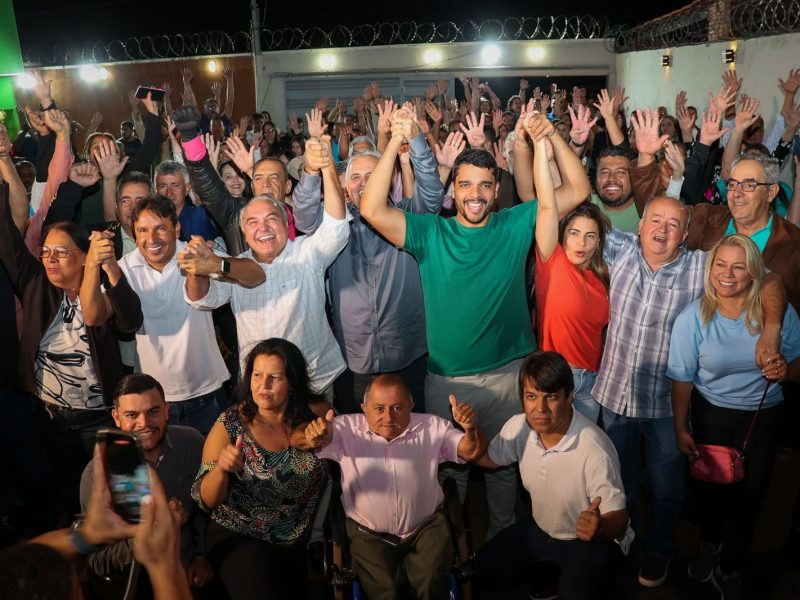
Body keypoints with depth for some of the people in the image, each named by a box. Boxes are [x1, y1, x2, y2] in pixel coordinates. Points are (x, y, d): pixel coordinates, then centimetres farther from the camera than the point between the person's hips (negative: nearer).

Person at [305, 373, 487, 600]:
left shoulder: (432, 427, -2)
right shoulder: (347, 429, -7)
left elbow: (472, 452, -5)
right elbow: (323, 439, -23)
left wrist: (471, 428, -28)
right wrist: (317, 436, -49)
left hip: (426, 528, 1)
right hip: (369, 534, 0)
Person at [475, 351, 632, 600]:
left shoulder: (594, 449, -34)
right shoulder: (518, 426, -16)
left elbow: (619, 519, -29)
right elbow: (489, 458, 3)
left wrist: (600, 528, -53)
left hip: (593, 540, -6)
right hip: (541, 528, 6)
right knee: (484, 571, 4)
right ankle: (552, 570, 26)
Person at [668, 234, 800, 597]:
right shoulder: (693, 318, -16)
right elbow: (682, 378, -10)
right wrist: (680, 429, -8)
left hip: (763, 418, 1)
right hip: (710, 415, -1)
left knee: (748, 495, 11)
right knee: (709, 487, 17)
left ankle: (731, 569, 37)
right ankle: (709, 545, 50)